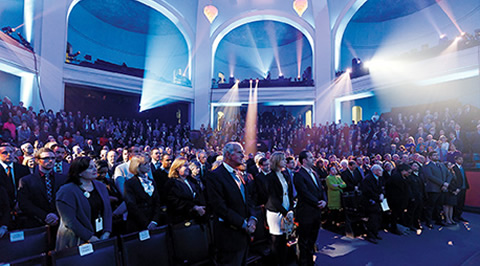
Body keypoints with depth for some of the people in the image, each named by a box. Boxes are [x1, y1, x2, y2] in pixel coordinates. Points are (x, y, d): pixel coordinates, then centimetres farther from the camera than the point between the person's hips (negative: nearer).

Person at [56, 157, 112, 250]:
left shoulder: (101, 186, 6)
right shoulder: (66, 191, -11)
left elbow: (108, 211, 6)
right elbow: (69, 220, -16)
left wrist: (106, 233, -6)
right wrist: (90, 238, -18)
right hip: (77, 242, -5)